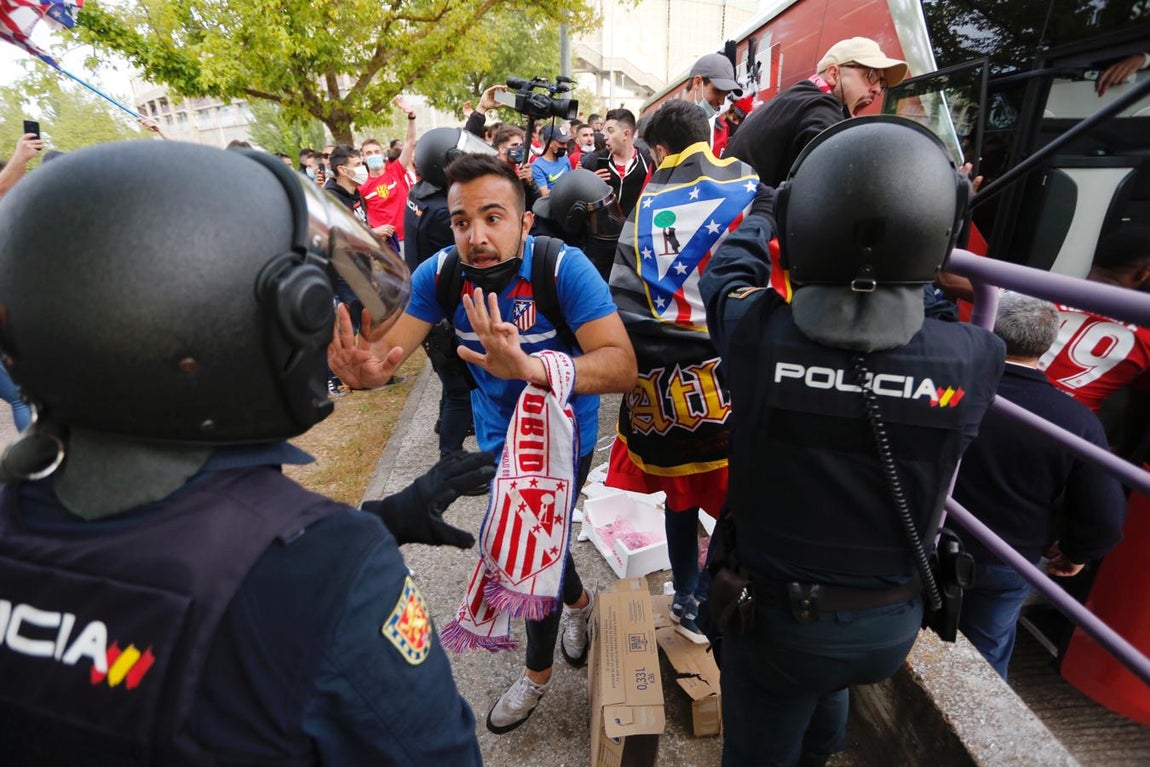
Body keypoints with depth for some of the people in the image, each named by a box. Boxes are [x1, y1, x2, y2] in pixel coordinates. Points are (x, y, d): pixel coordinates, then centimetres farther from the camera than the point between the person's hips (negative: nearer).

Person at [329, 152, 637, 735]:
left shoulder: (563, 267, -30)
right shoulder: (440, 273, -18)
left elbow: (623, 365, -40)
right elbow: (389, 350, -20)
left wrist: (530, 366, -57)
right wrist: (364, 370, -45)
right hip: (498, 437, 4)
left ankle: (538, 671, 39)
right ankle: (577, 601, 58)